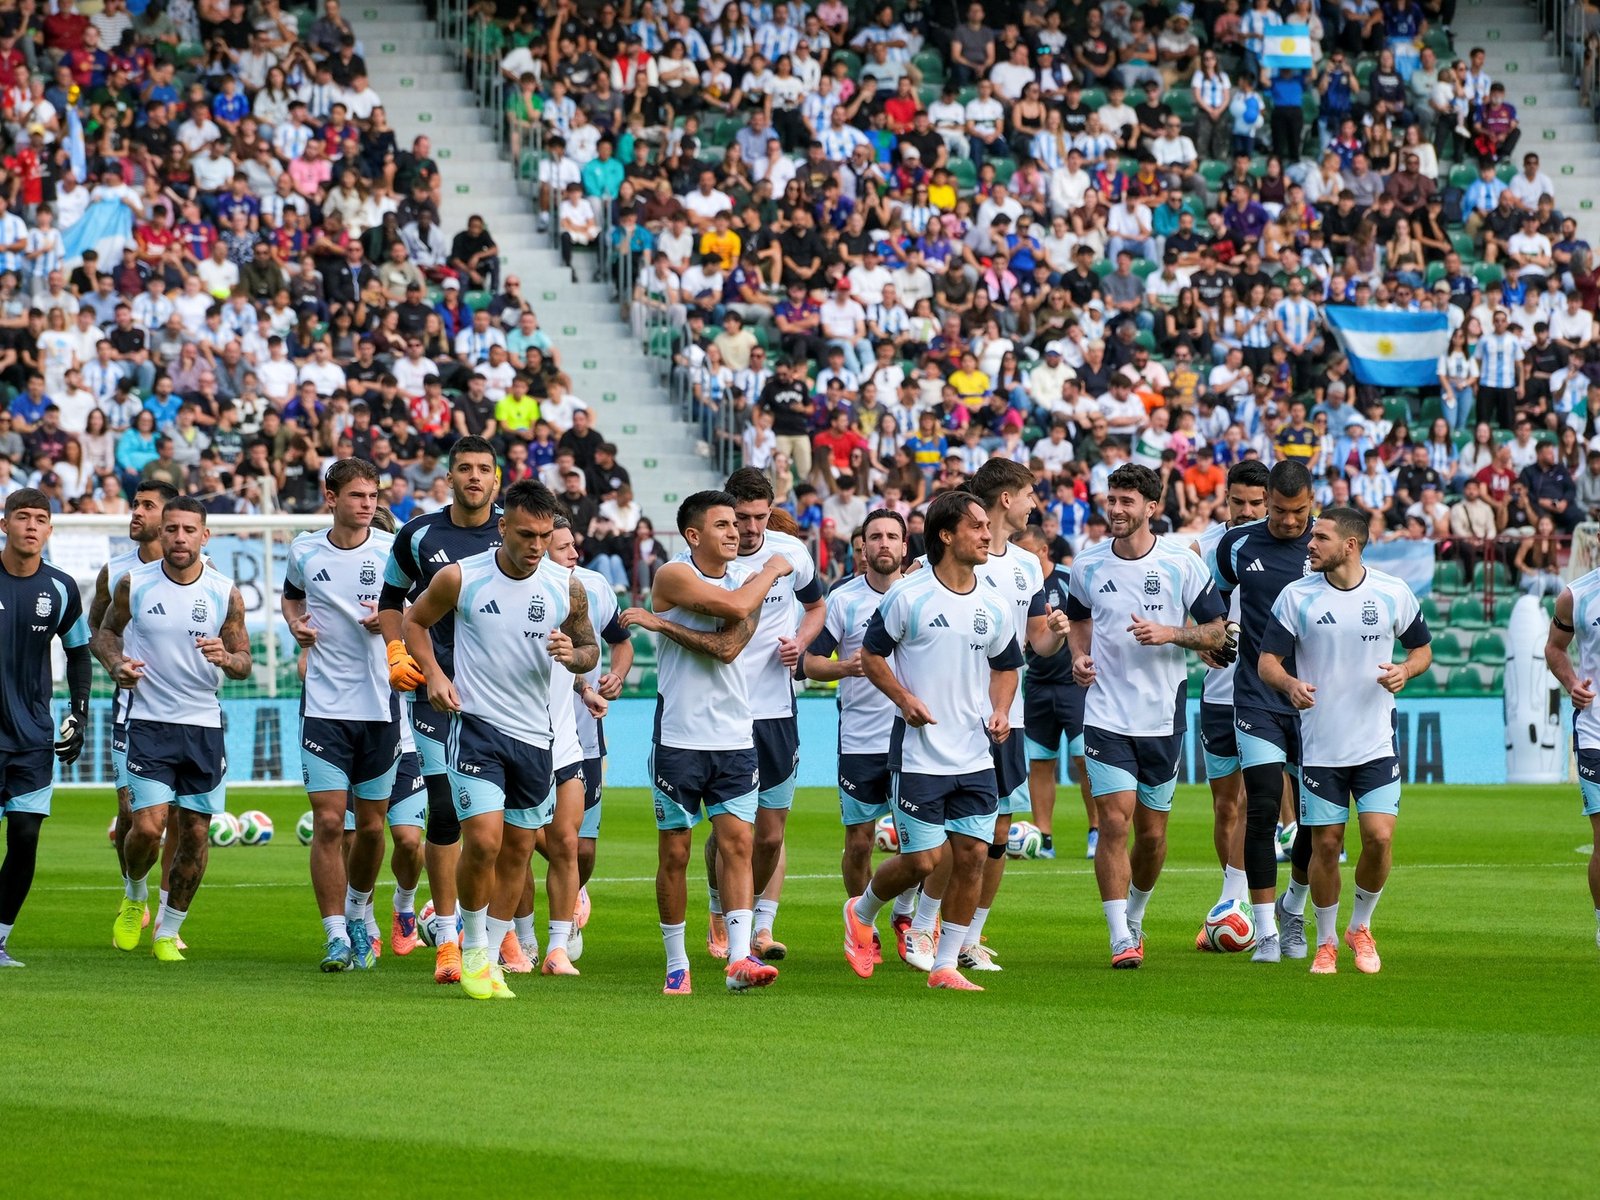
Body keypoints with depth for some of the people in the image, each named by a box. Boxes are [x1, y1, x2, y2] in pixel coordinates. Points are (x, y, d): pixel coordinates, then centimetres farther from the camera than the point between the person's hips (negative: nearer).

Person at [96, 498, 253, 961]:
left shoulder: (225, 592, -2)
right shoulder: (134, 584, -3)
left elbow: (244, 663, 4)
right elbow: (106, 631, 13)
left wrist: (226, 658, -19)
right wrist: (116, 663, -8)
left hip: (204, 726, 2)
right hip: (149, 722, -2)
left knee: (195, 835, 2)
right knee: (148, 827, -14)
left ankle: (168, 932, 19)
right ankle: (134, 896, 19)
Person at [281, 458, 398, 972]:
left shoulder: (393, 550, -1)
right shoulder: (304, 551, 3)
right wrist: (295, 623, 2)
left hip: (380, 705, 0)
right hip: (324, 705, 0)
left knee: (371, 825, 8)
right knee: (328, 821, -9)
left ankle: (358, 914, 32)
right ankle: (336, 937, -5)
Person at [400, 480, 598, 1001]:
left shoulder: (566, 587, -1)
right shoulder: (460, 578, -7)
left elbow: (591, 648, 12)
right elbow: (414, 620, 9)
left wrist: (574, 655, -12)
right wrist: (433, 674, -6)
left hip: (536, 734, 3)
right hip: (476, 724, -3)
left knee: (517, 850, 9)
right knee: (483, 839, -16)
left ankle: (491, 959, 23)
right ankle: (472, 947, 5)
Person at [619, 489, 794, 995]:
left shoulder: (747, 578, 8)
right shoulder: (673, 575, -6)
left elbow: (728, 646, -9)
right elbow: (734, 606, -22)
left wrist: (662, 624, -14)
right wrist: (772, 571, -4)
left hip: (735, 739, 4)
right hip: (678, 738, -3)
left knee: (737, 843, -7)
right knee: (674, 853, 2)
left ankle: (740, 958, -12)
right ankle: (676, 965, 12)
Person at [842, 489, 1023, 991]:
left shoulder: (991, 606, 7)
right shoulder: (908, 596, -8)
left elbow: (1005, 666, 21)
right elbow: (871, 654, 0)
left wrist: (1000, 711, 3)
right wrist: (904, 699, -14)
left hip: (976, 757, 5)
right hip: (920, 755, -5)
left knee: (972, 856, -2)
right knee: (923, 860, -5)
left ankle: (945, 966, 9)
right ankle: (860, 912, 25)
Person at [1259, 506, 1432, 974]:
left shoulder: (1393, 593, -1)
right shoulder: (1296, 596, -2)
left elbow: (1422, 648, 12)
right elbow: (1267, 662, -1)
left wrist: (1405, 671, -11)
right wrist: (1290, 684, -23)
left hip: (1376, 744, 0)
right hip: (1320, 747, 0)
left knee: (1379, 836, -11)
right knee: (1325, 844, 1)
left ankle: (1361, 927, 14)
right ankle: (1326, 943, 19)